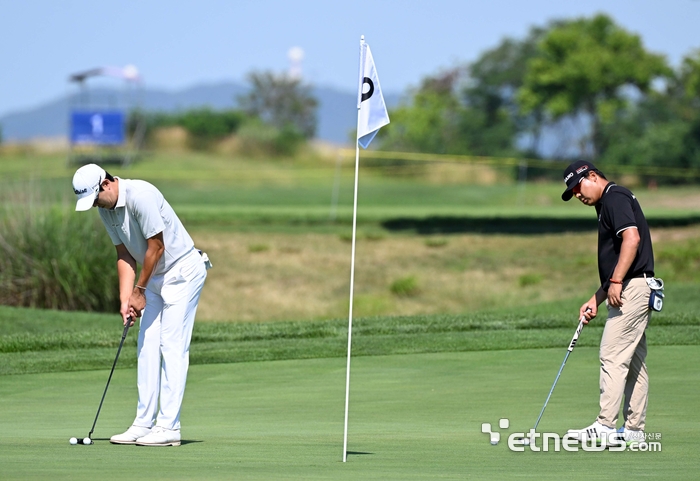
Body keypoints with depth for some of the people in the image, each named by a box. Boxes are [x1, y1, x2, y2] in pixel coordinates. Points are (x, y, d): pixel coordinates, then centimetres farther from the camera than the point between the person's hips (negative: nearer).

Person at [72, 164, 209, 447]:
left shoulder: (140, 196, -25)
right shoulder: (106, 210, 3)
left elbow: (157, 246, -22)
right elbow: (124, 255, 7)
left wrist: (140, 291, -12)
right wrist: (125, 299, -4)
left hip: (183, 271, -9)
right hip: (156, 276, 9)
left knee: (172, 346, -11)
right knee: (147, 347, 6)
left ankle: (169, 427, -11)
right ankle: (144, 424, 9)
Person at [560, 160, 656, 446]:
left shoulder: (615, 198, -7)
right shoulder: (609, 204, 24)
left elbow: (631, 239, -23)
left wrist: (616, 281, -25)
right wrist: (595, 301, 23)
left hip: (631, 289, -11)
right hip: (631, 291, 11)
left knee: (613, 357, -13)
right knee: (633, 362, 10)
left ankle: (605, 426, -17)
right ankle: (634, 429, 11)